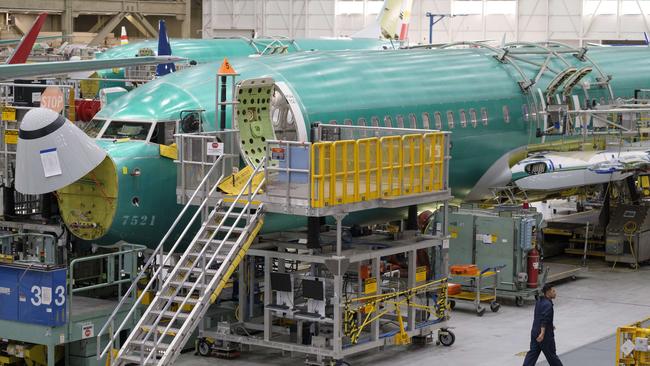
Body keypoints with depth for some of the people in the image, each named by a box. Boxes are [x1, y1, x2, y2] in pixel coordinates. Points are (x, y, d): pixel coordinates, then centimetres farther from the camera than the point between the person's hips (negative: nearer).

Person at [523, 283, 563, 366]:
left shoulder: (539, 301, 11)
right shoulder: (548, 304, -19)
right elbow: (544, 320, -28)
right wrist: (542, 333, -33)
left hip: (535, 332, 9)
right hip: (546, 334, -9)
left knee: (533, 352, 8)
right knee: (551, 354, 6)